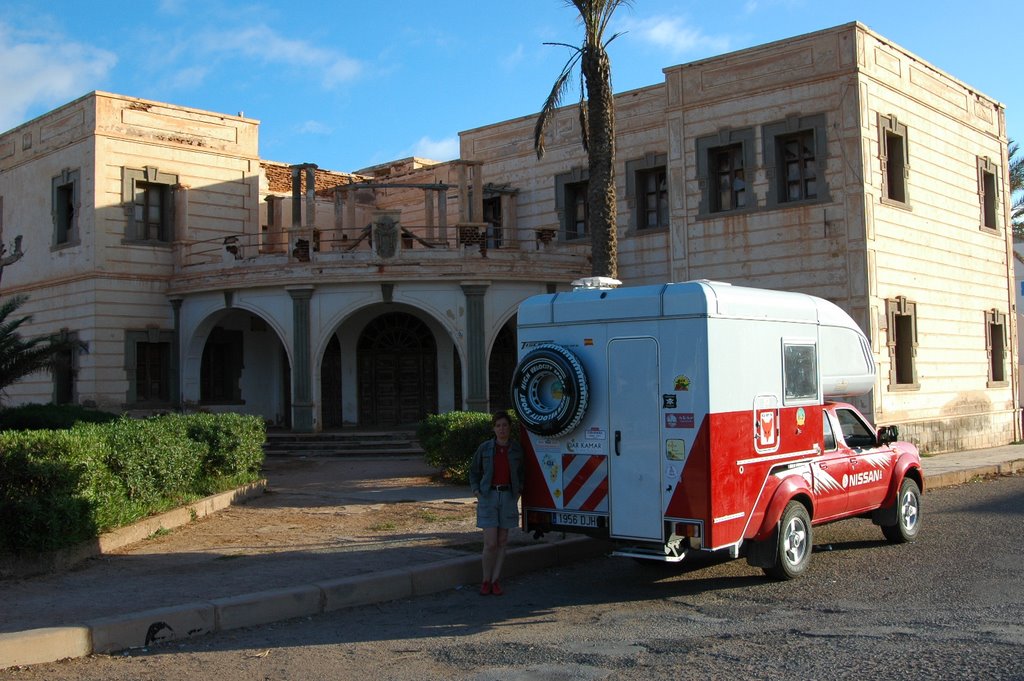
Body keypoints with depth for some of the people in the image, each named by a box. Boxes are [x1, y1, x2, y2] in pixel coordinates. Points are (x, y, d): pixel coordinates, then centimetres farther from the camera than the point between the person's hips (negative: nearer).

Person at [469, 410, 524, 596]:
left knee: (502, 541, 7)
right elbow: (474, 471, 11)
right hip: (488, 497, -2)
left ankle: (496, 580, 15)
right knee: (490, 543, -8)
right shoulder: (484, 448, -1)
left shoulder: (516, 449, 3)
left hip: (508, 497, 2)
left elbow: (520, 473, 18)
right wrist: (476, 491, -1)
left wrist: (518, 491, 6)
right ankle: (485, 581, 7)